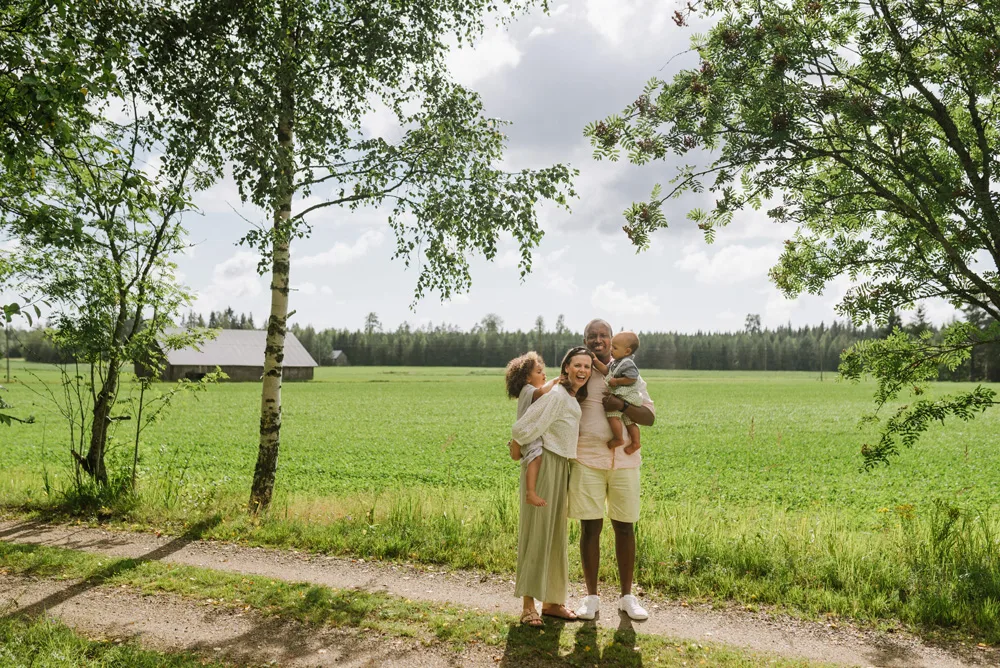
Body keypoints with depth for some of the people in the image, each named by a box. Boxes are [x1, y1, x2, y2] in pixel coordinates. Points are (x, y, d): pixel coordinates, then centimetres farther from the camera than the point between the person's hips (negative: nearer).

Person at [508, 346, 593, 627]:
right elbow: (525, 428, -20)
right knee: (536, 531, -5)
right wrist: (517, 445, -3)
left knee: (557, 534, 13)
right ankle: (528, 605, 3)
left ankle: (552, 601, 24)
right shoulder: (557, 395, -18)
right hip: (543, 465, -9)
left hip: (562, 467, 9)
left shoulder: (575, 398, 12)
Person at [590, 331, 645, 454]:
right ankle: (635, 442, 22)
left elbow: (632, 378, -27)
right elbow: (606, 371, 7)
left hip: (626, 397, -10)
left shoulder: (627, 363, -20)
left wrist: (616, 381, -20)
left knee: (612, 415, -16)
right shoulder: (615, 362, 10)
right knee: (629, 420, 15)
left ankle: (618, 439, -6)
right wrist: (596, 361, -2)